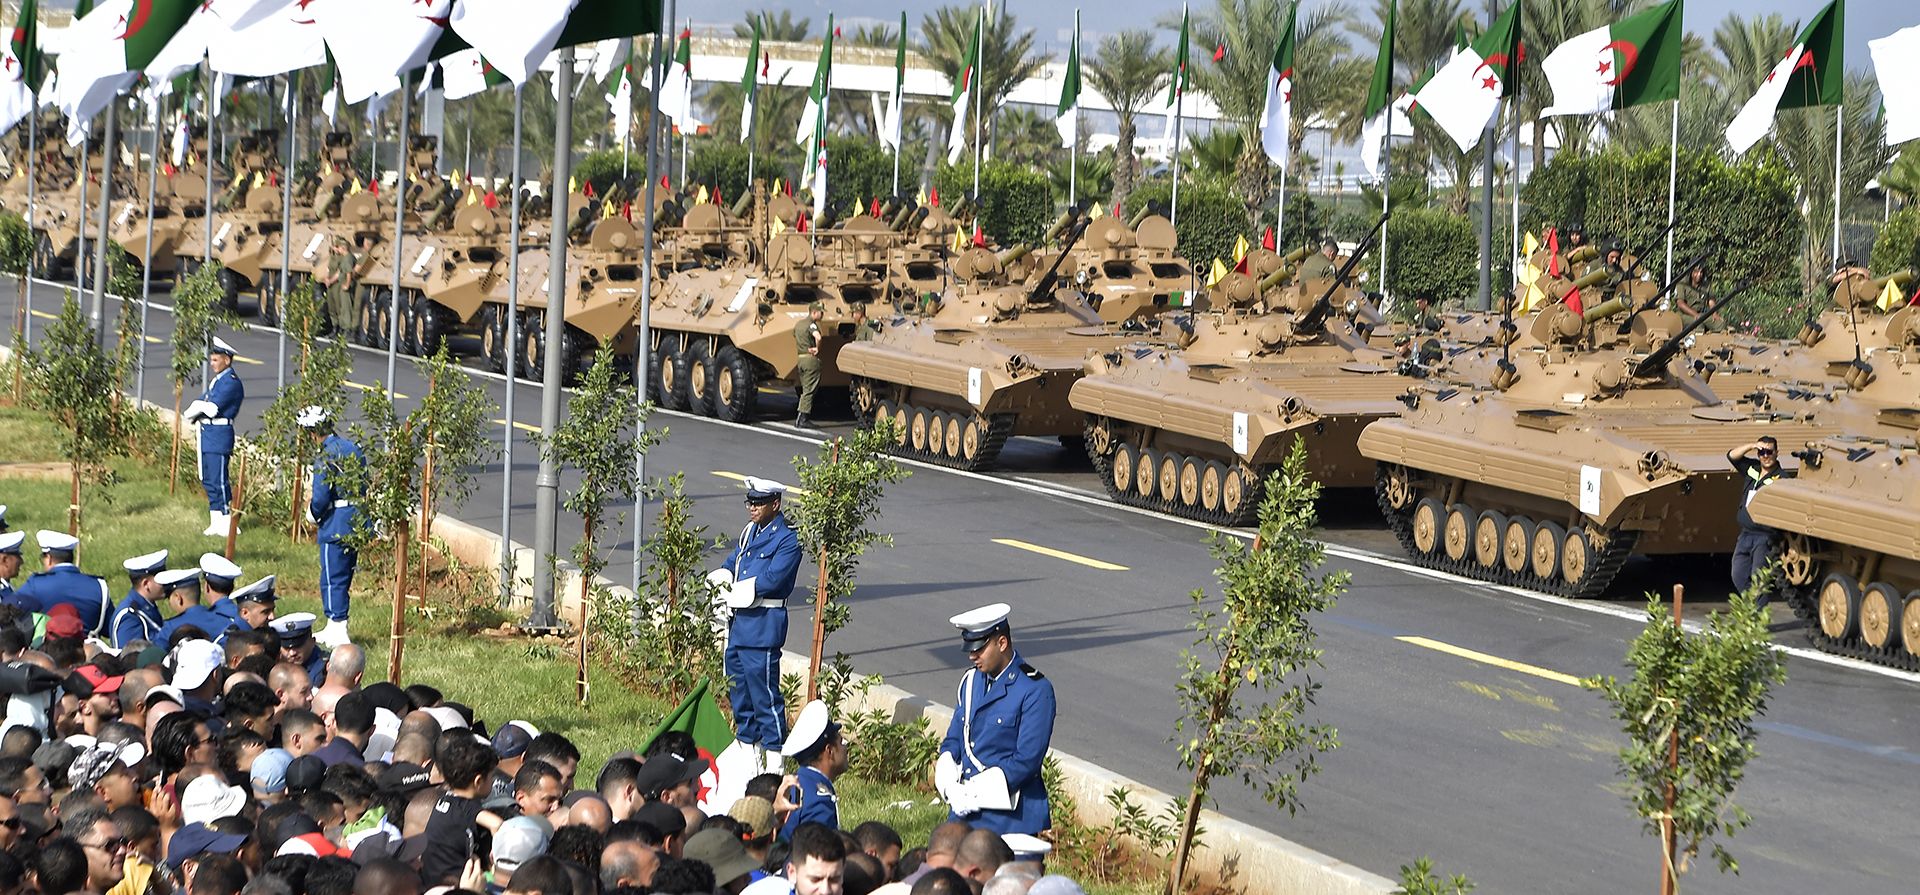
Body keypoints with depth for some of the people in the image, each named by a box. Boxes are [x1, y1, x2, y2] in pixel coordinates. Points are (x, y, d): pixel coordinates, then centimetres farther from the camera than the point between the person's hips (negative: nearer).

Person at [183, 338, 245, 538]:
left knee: (218, 480, -9)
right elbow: (196, 407, 15)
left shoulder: (231, 382, -14)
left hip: (219, 434, -10)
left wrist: (198, 407, -2)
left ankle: (227, 524, -4)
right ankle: (216, 522, 20)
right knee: (208, 479, 13)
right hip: (208, 433, 10)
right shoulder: (217, 380, 17)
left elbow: (213, 407, -20)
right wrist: (201, 407, -7)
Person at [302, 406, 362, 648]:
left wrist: (312, 511, 5)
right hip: (358, 525, 8)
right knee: (343, 578, 16)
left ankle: (338, 632, 0)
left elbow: (320, 500, -19)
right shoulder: (353, 448, 8)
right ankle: (333, 628, 25)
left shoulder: (325, 459, -17)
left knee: (332, 580, -1)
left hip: (336, 527, -8)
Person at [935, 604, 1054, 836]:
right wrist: (952, 787, -3)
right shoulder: (971, 681, 12)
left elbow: (1027, 760, -15)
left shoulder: (1036, 690, -10)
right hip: (964, 810, 6)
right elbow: (953, 740, 17)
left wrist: (973, 791, -15)